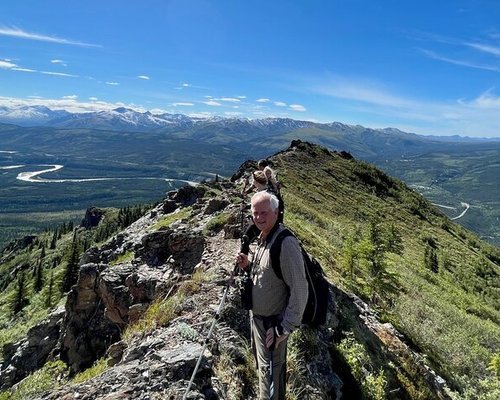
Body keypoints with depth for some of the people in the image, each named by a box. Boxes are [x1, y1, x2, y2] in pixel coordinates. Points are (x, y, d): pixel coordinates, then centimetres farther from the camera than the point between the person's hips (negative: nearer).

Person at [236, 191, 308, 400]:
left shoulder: (286, 243, -27)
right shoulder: (263, 238, 1)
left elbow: (299, 290, -26)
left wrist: (285, 328, -21)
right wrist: (248, 265, -3)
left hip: (272, 323, -9)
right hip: (256, 317, 9)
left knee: (269, 371, 8)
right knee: (262, 365, 27)